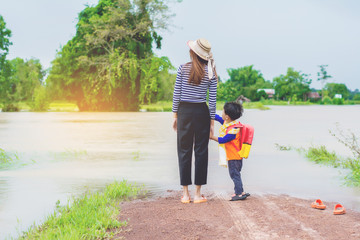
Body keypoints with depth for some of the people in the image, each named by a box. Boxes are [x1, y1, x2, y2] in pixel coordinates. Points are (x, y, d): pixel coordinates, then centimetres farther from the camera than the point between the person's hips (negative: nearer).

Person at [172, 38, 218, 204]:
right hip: (202, 112, 0)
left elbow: (176, 94, -2)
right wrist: (212, 122, 7)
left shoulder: (183, 69, -3)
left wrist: (175, 116, 7)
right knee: (201, 152, 6)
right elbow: (212, 99, 0)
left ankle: (185, 193, 9)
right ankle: (198, 193, 9)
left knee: (184, 151, 7)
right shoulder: (210, 72, 0)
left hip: (184, 111, 0)